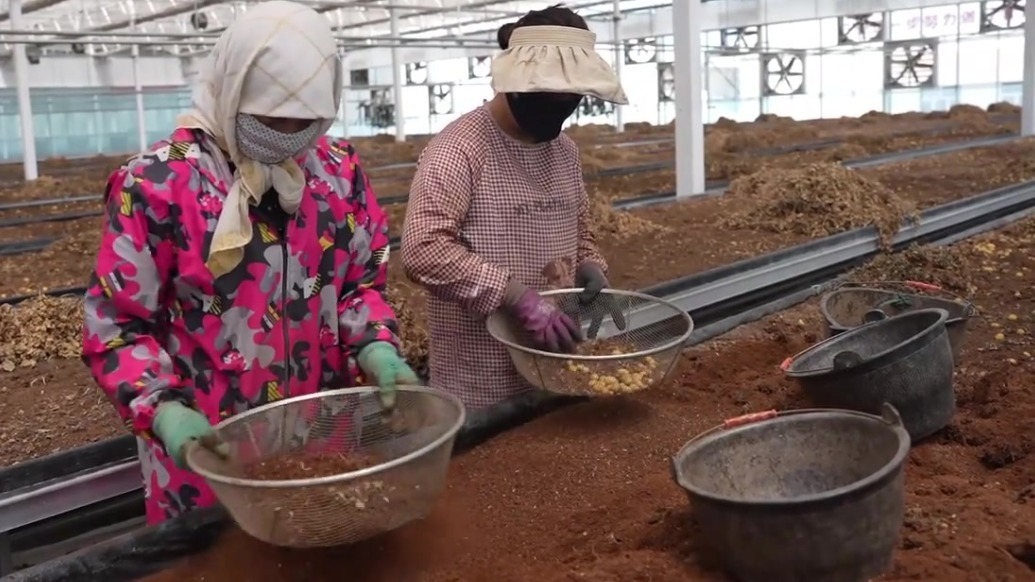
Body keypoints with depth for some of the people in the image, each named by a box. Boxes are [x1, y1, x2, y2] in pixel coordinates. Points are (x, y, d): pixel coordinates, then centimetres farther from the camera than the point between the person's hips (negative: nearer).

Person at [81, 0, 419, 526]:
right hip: (209, 456, -4)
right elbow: (115, 324, -11)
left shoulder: (339, 169, -2)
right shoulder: (157, 184, -16)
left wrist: (376, 349, -12)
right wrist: (165, 411, -25)